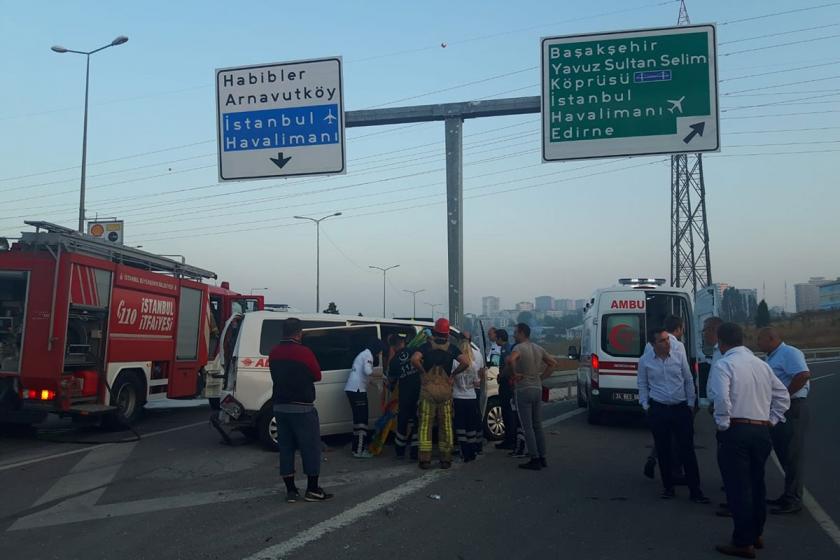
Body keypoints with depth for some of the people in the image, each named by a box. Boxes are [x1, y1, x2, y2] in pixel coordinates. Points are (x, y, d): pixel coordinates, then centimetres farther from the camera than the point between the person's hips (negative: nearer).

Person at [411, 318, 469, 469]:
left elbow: (414, 359, -20)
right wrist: (452, 374, 0)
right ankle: (446, 459, 11)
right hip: (446, 391, 1)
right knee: (446, 426, 8)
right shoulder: (451, 348, 2)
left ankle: (425, 459, 2)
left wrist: (423, 372, -7)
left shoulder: (427, 346, -2)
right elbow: (464, 362, -12)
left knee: (426, 425, 3)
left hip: (428, 390, -1)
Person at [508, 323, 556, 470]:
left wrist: (515, 373, -18)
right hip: (538, 389, 7)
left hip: (524, 390, -7)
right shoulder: (538, 348, 11)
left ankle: (534, 460, -1)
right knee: (538, 426, 14)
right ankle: (542, 458, 17)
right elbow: (553, 363, 17)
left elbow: (512, 359, -33)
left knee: (527, 427, -2)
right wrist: (541, 377, 13)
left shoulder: (519, 348, -12)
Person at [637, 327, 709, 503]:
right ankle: (668, 487, 21)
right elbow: (642, 385, 9)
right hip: (658, 409, 0)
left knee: (687, 449, 0)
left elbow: (689, 381, 9)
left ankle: (695, 491, 6)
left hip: (681, 408, 0)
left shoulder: (679, 357, 1)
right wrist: (646, 405, 4)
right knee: (663, 450, 7)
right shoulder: (645, 361, -1)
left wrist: (691, 404, 7)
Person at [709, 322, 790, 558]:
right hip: (762, 431, 7)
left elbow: (722, 397, -24)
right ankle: (756, 535, 32)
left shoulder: (723, 365, -10)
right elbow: (783, 396, 16)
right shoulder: (761, 364, 12)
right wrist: (771, 420, 15)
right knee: (756, 483, 19)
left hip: (736, 432, -7)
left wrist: (723, 424, -11)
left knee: (738, 487, -1)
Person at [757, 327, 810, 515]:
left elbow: (804, 375, -29)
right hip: (778, 411, 10)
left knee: (792, 456, -3)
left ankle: (793, 501, 3)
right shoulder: (773, 358, 16)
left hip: (792, 410, -10)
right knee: (784, 455, 15)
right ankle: (788, 496, 25)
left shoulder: (789, 353, -14)